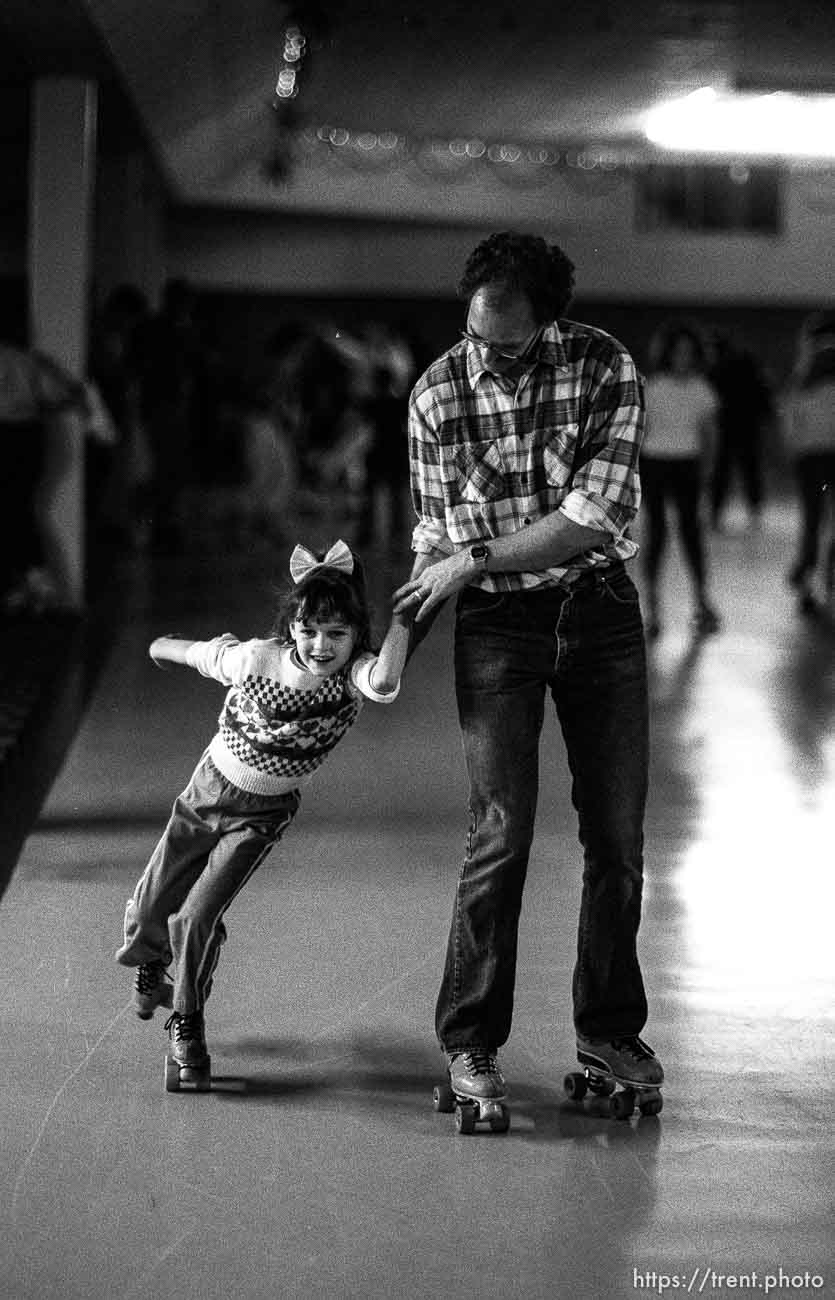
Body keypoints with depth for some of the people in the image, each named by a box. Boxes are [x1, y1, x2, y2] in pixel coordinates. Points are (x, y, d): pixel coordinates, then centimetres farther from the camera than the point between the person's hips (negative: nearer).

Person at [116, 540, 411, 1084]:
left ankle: (188, 1014, 16)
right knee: (154, 904, 14)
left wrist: (404, 616, -50)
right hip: (209, 789, 1)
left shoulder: (352, 674, -24)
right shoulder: (255, 659, -22)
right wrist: (161, 646, 15)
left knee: (198, 918, -12)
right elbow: (195, 652, -1)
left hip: (263, 815, -1)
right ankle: (150, 961, 51)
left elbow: (384, 681, -49)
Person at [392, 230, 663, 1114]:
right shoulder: (437, 393, -4)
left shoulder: (606, 369, -10)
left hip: (600, 610, 1)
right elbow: (433, 535, 4)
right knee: (501, 833, -9)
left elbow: (594, 516, -17)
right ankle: (469, 1042, 2)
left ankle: (609, 1030, 19)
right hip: (497, 622, -1)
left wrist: (473, 560, -16)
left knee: (617, 832, 4)